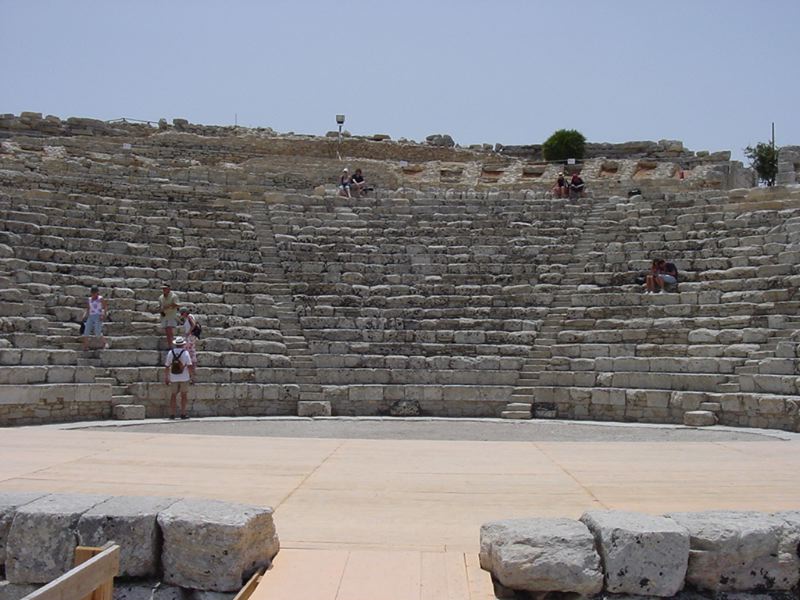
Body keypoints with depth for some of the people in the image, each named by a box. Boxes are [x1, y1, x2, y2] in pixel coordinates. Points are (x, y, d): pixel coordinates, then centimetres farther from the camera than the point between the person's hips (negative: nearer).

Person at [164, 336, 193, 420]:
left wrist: (166, 378, 7)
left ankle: (172, 414, 9)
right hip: (184, 378, -2)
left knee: (173, 395, 10)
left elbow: (166, 366, 0)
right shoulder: (185, 353, -8)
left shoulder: (170, 352, -1)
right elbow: (189, 366, -12)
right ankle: (183, 413, 7)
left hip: (173, 378, 2)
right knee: (183, 395, 6)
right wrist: (190, 375, -1)